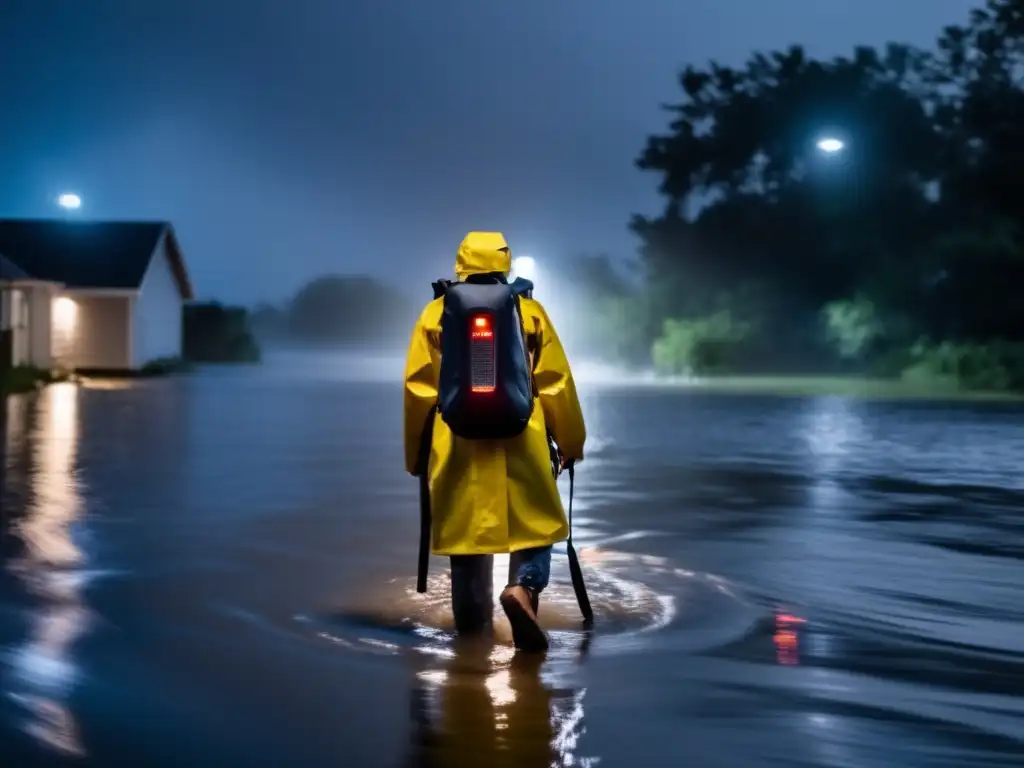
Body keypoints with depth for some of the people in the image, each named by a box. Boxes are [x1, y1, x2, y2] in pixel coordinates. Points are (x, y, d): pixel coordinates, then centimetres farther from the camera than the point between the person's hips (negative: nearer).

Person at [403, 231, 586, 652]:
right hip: (520, 437, -1)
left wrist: (416, 452, 12)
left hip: (458, 441, 1)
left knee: (466, 524, 10)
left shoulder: (436, 315, 6)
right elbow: (555, 382, 4)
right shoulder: (529, 311, 5)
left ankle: (472, 622, 14)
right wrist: (570, 442, 13)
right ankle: (524, 587, -20)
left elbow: (418, 387, 4)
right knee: (536, 520, 6)